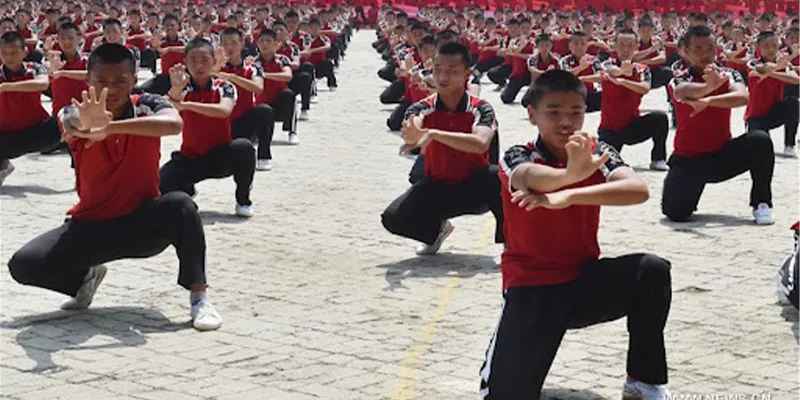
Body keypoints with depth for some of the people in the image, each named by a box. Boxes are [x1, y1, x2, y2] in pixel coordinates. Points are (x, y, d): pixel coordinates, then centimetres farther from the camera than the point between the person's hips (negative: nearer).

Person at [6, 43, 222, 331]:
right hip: (91, 226, 2)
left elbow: (174, 124, -35)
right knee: (22, 265, -17)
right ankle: (86, 276, 13)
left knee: (180, 205, -33)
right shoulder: (79, 113, -9)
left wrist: (109, 128, -45)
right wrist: (85, 124, -63)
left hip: (143, 224, -1)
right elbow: (70, 124, -36)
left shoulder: (147, 107, -10)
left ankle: (198, 297, -20)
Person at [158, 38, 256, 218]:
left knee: (244, 147, -33)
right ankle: (187, 189, 16)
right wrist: (176, 88, -49)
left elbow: (224, 110, -29)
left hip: (220, 156, -2)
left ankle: (243, 200, -10)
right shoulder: (183, 88, -3)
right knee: (161, 185, -22)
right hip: (190, 158, 2)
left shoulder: (224, 87, -7)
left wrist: (185, 104, -37)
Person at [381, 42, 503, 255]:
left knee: (498, 177, -35)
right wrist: (412, 135, -59)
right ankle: (437, 229, 14)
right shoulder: (423, 108, -9)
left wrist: (433, 134, -45)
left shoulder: (481, 109, -15)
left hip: (474, 188, -2)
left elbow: (481, 144, -36)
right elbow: (412, 132, -32)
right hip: (437, 188, 3)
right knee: (393, 218, -19)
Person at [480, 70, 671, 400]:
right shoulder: (517, 158, -11)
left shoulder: (597, 152, -4)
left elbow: (639, 190, -25)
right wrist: (570, 174, -62)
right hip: (531, 289, -3)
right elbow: (531, 178, -38)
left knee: (652, 270, -24)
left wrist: (569, 196, -39)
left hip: (585, 280, 3)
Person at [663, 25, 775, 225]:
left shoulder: (729, 76, 0)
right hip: (688, 160, -2)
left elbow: (743, 97, -23)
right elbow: (686, 92, -34)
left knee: (760, 141, -25)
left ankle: (761, 204, -9)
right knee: (675, 211, -23)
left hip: (722, 156, 2)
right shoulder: (679, 81, -7)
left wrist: (708, 101, -38)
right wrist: (710, 86, -56)